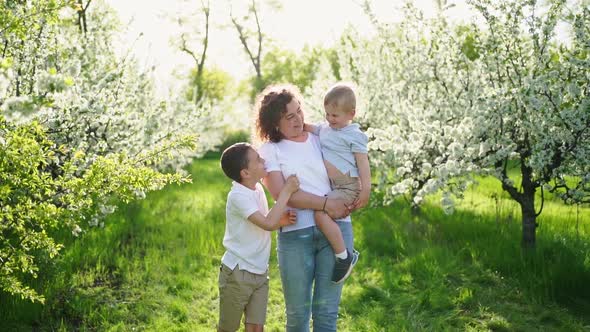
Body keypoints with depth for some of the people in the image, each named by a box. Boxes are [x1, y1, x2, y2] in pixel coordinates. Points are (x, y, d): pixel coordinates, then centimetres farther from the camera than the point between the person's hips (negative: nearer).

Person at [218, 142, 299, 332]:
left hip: (260, 272, 7)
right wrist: (287, 191, -25)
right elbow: (268, 223, -31)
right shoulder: (238, 196, -21)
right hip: (237, 273, -7)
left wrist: (281, 221, -6)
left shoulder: (257, 188, 4)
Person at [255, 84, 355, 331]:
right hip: (295, 234, -2)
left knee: (327, 310, 2)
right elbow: (281, 194, -9)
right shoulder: (269, 150, 4)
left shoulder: (320, 139, 13)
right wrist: (325, 204, -17)